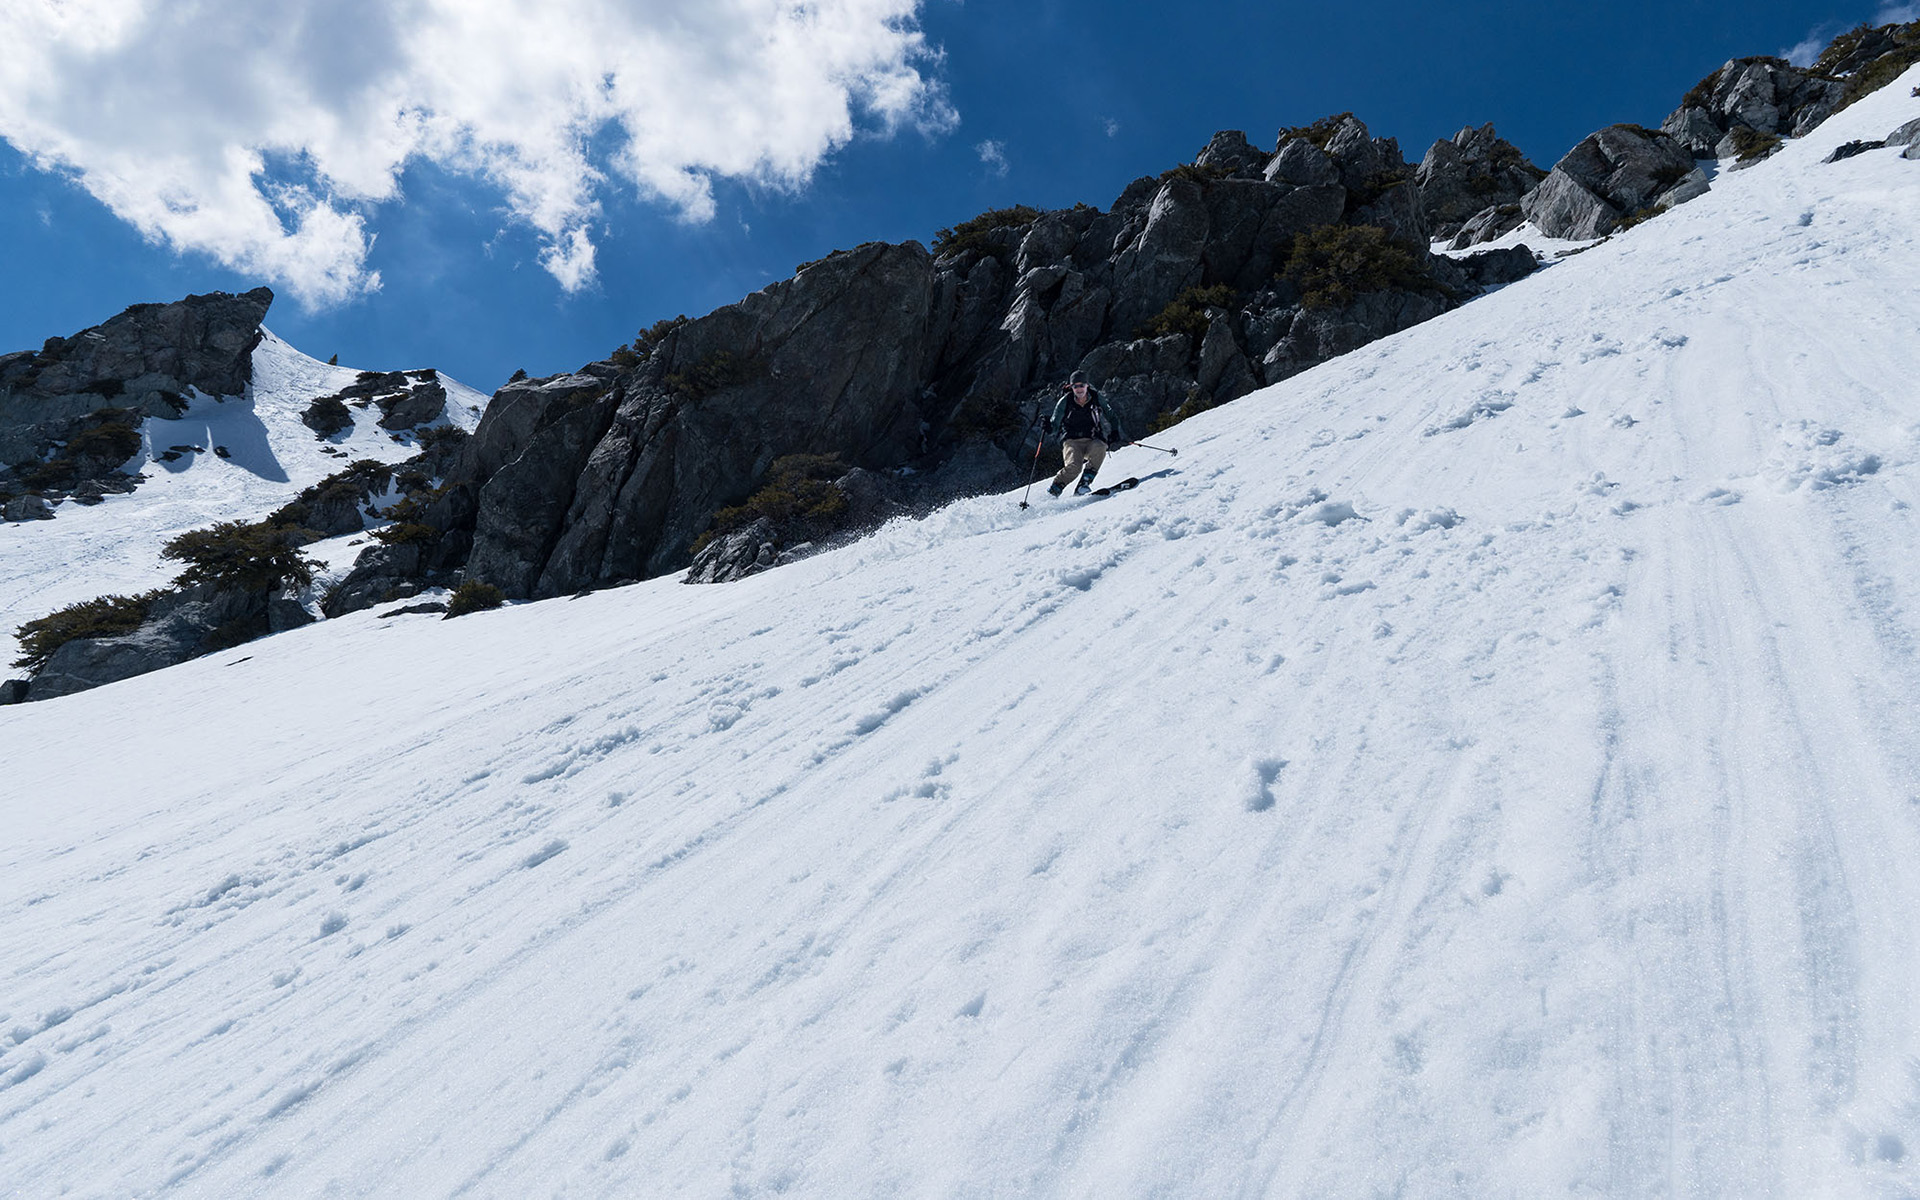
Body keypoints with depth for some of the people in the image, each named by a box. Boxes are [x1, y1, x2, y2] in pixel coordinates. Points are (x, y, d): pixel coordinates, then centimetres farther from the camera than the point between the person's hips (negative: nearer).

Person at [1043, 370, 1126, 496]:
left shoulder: (1096, 398, 3)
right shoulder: (1065, 401, 0)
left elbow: (1111, 418, 12)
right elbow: (1055, 423, 3)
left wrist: (1115, 434, -4)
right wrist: (1048, 426, -20)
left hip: (1092, 440, 2)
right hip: (1072, 441, -2)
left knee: (1099, 448, -35)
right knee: (1074, 467, -29)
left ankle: (1085, 482, -26)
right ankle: (1055, 487, -6)